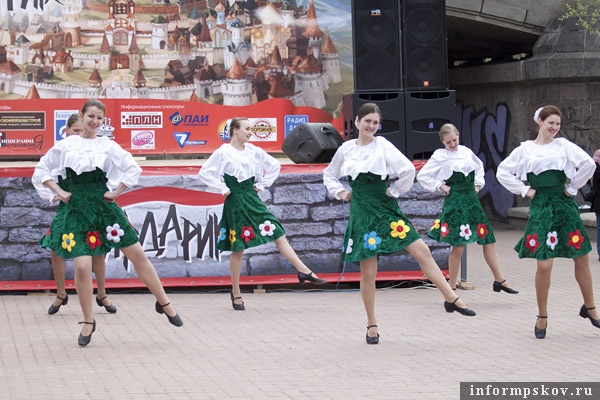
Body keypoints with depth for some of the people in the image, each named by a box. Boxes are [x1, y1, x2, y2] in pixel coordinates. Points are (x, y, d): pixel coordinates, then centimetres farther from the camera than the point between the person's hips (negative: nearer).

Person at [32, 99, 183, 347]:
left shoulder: (108, 146, 3)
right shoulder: (65, 145, 1)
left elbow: (133, 169, 7)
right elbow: (41, 171, 8)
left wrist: (116, 191, 2)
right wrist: (59, 192, -1)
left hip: (103, 206, 2)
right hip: (76, 210, -2)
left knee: (137, 254, 1)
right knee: (82, 267, -11)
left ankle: (164, 303, 17)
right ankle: (88, 322, 8)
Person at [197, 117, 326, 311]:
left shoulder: (254, 151, 6)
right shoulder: (223, 153, -8)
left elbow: (274, 166, 17)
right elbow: (204, 173, -11)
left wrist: (262, 184, 8)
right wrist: (222, 189, -10)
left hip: (253, 200, 5)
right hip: (235, 203, -5)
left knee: (279, 235, -2)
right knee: (238, 249, 1)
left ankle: (304, 272, -2)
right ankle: (236, 293, 12)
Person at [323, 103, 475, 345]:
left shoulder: (383, 146, -3)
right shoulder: (346, 149, 3)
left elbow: (408, 169, -14)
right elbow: (329, 175, 19)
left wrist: (394, 190, -6)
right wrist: (341, 193, 6)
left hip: (386, 209, 0)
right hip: (361, 213, 0)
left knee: (423, 252, -7)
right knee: (368, 272, 2)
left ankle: (451, 298, 1)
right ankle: (371, 324, 14)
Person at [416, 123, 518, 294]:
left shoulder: (466, 151, 10)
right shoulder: (439, 156, -4)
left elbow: (479, 166, 30)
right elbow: (422, 176, -4)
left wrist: (478, 184, 16)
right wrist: (440, 186, -7)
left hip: (472, 198, 6)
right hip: (455, 201, -6)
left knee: (488, 239, 6)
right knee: (458, 246, -8)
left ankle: (500, 280, 15)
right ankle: (452, 288, 3)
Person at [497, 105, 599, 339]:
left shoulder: (564, 145, 4)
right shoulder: (525, 150, 5)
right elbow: (503, 172, 6)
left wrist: (573, 187, -4)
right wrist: (524, 190, 2)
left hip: (564, 205, 1)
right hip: (541, 207, -1)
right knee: (544, 265, -6)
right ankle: (542, 317, 9)